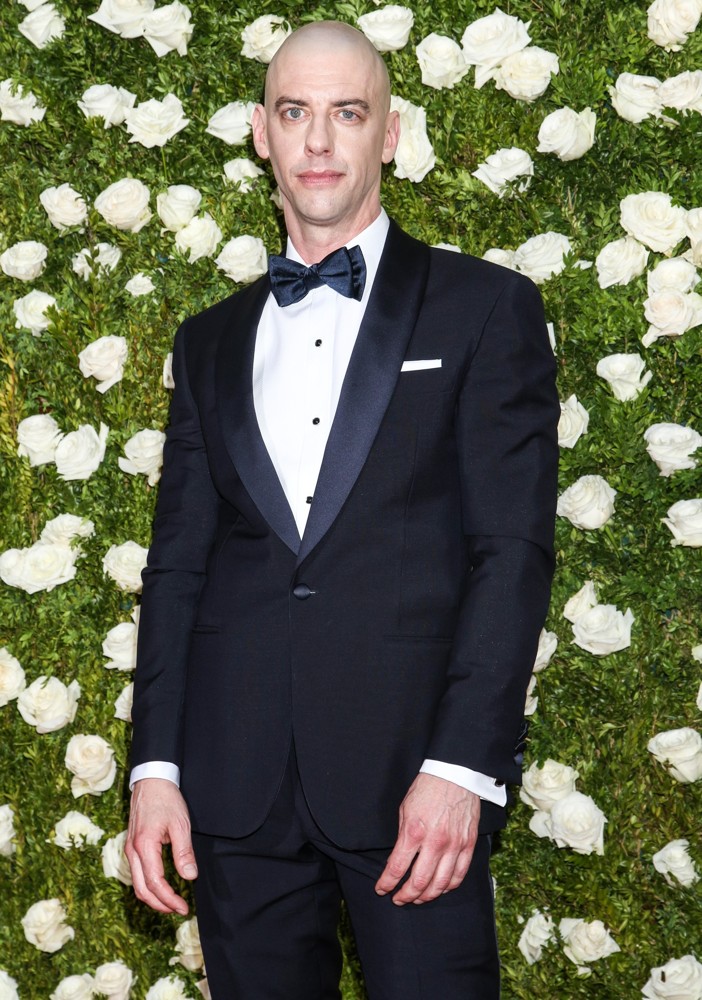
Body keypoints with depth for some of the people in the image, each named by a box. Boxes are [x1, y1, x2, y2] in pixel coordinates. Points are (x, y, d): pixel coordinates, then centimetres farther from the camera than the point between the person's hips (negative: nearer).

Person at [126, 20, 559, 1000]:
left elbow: (514, 546, -4)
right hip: (236, 780, 3)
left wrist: (461, 767, -13)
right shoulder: (211, 340, 17)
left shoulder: (484, 307, 5)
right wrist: (156, 767, 3)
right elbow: (178, 562, 13)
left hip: (414, 771, -3)